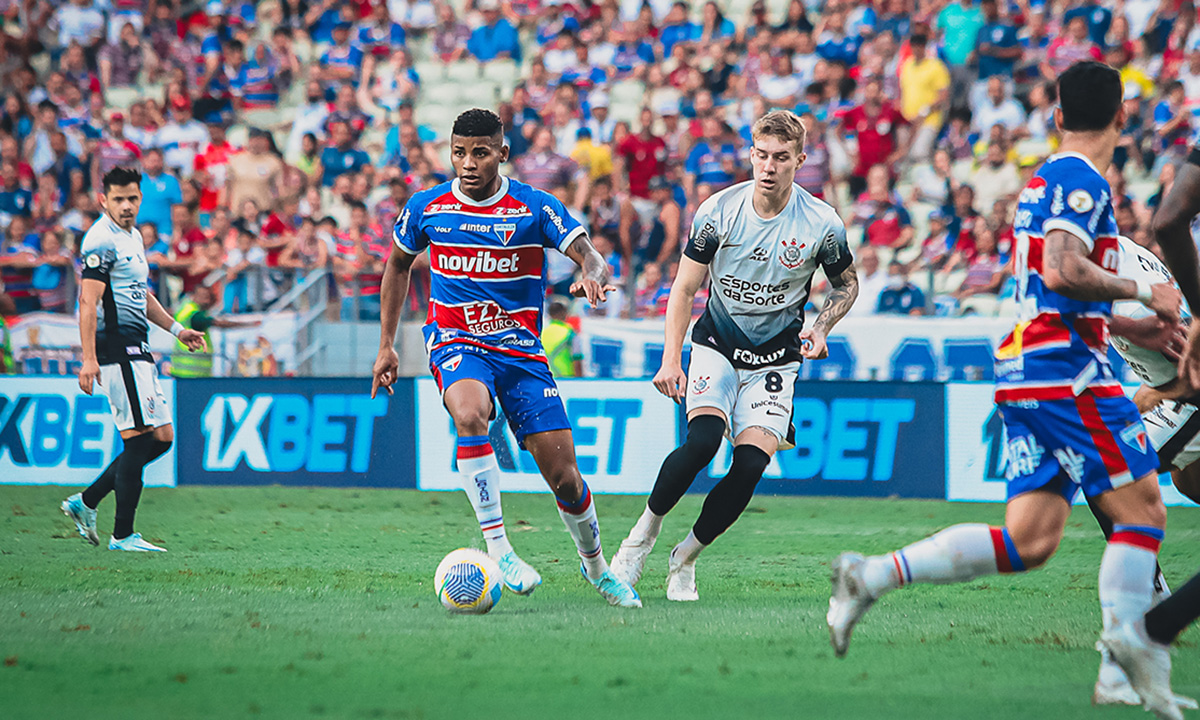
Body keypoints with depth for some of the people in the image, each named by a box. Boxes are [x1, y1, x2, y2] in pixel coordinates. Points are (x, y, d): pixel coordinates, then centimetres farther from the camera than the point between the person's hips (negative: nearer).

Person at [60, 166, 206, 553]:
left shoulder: (133, 236, 19)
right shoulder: (102, 241, -12)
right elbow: (88, 301, -19)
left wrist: (177, 329, 27)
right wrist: (89, 358, -26)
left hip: (136, 352, 10)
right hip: (117, 350, -10)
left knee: (161, 437, 10)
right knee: (139, 441, -10)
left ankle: (86, 502, 15)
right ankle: (123, 535, -4)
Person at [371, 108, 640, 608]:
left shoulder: (534, 207, -5)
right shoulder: (426, 208, 1)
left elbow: (591, 257, -14)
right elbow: (398, 265, 17)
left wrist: (592, 277, -40)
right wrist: (386, 346, 15)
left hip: (521, 350, 0)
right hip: (456, 343, 0)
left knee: (564, 478, -3)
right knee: (470, 415, -36)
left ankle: (596, 566, 26)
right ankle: (497, 549, -33)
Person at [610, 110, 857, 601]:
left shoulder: (822, 224, -12)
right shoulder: (718, 211, -12)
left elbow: (846, 284, 8)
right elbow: (684, 289, -4)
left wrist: (820, 328, -11)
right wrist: (670, 360, -12)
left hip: (775, 359, 1)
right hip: (717, 344, -1)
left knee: (750, 466, -16)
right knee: (703, 440, -26)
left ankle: (685, 559, 5)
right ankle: (646, 529, -3)